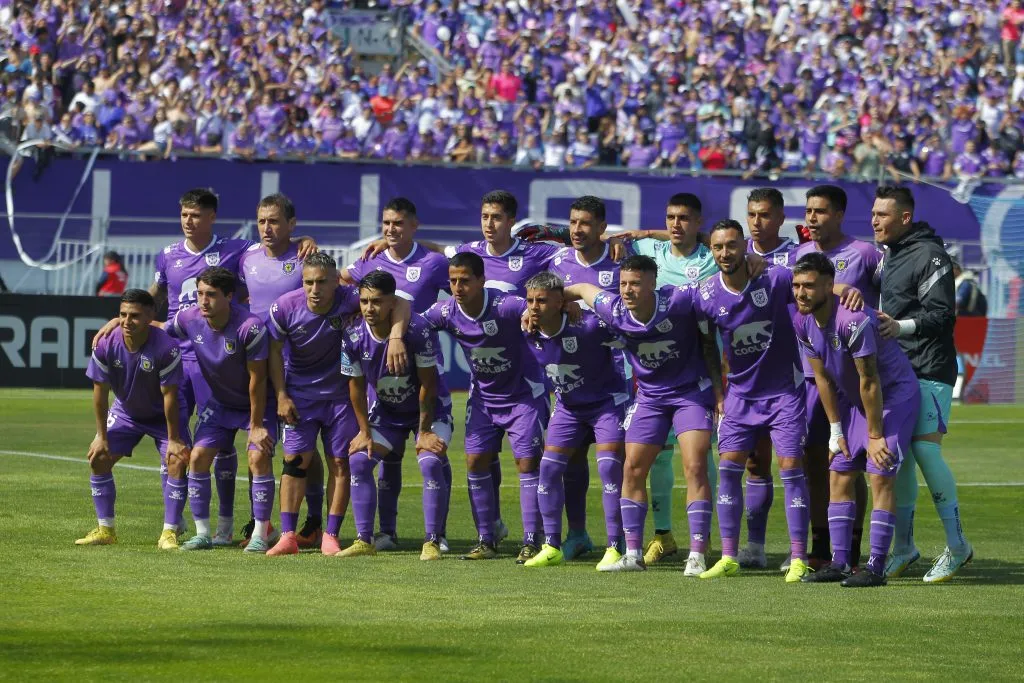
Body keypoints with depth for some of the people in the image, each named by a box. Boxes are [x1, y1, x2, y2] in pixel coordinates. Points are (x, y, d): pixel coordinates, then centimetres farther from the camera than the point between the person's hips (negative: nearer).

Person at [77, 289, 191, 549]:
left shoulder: (166, 348, -31)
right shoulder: (106, 345, -23)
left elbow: (169, 395, -25)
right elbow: (100, 393, -13)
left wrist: (173, 439, -21)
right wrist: (102, 436, -10)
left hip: (163, 414, -3)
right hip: (125, 411, 3)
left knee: (178, 460, -20)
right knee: (98, 458, -5)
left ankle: (169, 533, -13)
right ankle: (105, 530, 7)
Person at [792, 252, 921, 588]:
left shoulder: (854, 320, -31)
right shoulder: (802, 322, -6)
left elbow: (869, 381, -24)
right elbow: (822, 377, 4)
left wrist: (875, 436, -18)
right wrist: (835, 431, 5)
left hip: (895, 395, -8)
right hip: (853, 400, 8)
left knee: (880, 476, -14)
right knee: (839, 476, 3)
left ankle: (876, 567, -15)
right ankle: (839, 563, 8)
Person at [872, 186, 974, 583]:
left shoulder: (929, 255, -10)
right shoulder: (885, 255, 18)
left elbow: (942, 315, -17)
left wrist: (902, 326, -31)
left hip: (929, 370, -8)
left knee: (924, 449, -14)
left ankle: (957, 546, -6)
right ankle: (904, 546, 13)